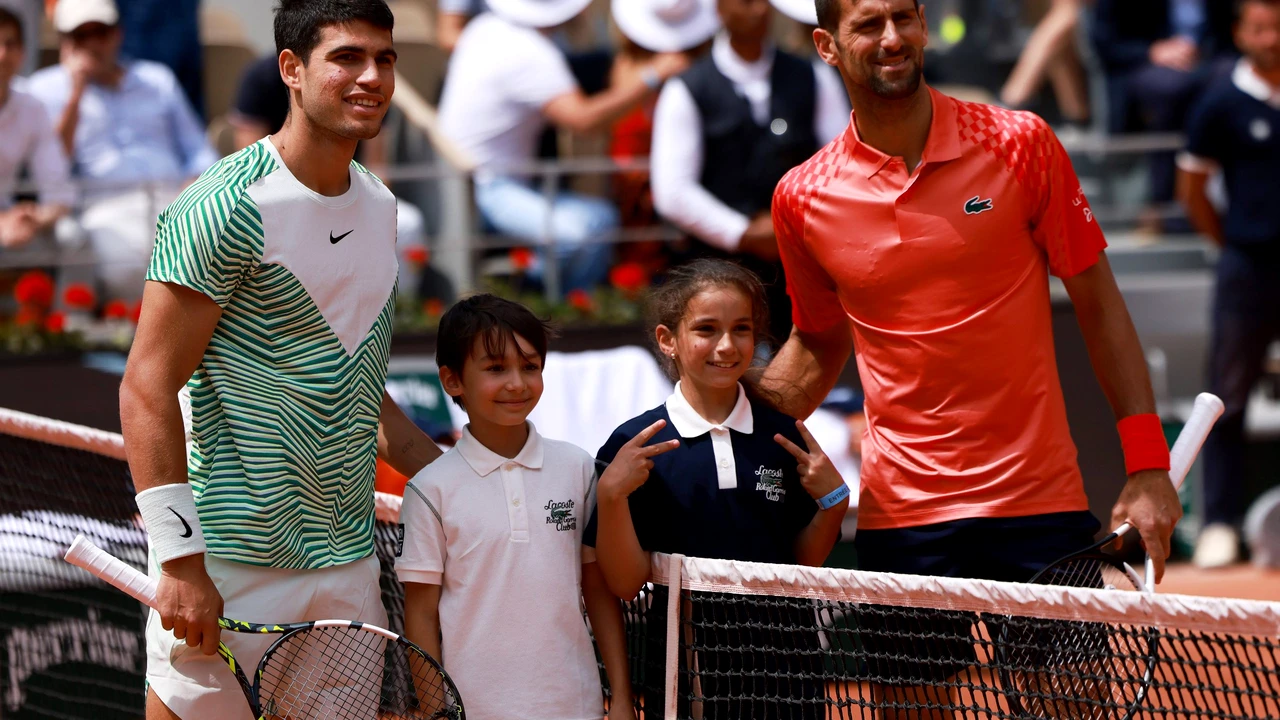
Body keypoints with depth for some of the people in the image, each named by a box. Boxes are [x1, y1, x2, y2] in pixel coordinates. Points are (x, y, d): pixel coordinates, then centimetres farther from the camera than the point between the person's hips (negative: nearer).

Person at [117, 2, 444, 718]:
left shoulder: (381, 206, 12)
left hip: (351, 561, 7)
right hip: (234, 566, -7)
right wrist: (181, 562, -19)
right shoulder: (226, 208, -12)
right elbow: (148, 390, -14)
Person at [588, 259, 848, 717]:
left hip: (783, 661, 2)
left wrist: (833, 500, -5)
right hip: (685, 667, -2)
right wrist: (611, 494, -18)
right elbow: (626, 583, -7)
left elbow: (803, 561, 10)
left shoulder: (782, 435, 3)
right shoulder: (635, 446, -4)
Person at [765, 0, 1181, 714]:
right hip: (901, 514, 1)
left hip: (1040, 500, -1)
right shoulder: (803, 199, 1)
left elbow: (1098, 305, 2)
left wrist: (1148, 466, -4)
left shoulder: (1021, 144, -3)